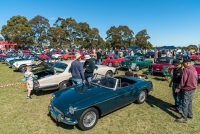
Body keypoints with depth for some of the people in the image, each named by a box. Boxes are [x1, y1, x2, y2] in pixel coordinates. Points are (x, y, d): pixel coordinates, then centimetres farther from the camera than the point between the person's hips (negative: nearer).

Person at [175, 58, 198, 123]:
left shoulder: (186, 70, -19)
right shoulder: (194, 69, 10)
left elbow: (183, 80, -20)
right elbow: (195, 79, 16)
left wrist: (178, 88, -14)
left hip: (187, 89, -9)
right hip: (193, 88, 9)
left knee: (185, 103, -3)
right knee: (189, 102, 20)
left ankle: (184, 118, 3)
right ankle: (190, 115, 31)